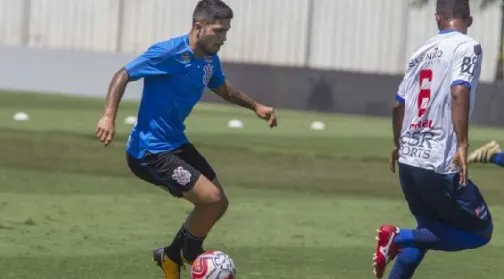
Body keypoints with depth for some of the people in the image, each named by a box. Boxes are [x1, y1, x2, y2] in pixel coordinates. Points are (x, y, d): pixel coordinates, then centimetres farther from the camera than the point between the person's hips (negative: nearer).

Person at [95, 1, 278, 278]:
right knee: (211, 198, -17)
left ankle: (172, 256, 30)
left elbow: (222, 88, 26)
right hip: (150, 151, -9)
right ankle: (190, 253, 10)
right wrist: (109, 116, -30)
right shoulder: (169, 53, -21)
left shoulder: (210, 59, 4)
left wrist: (255, 106, 14)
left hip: (176, 143, 9)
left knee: (219, 203, 14)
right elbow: (123, 75, -18)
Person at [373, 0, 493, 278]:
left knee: (428, 230, 24)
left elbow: (399, 105, 20)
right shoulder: (468, 47, -6)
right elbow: (459, 92, -23)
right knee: (480, 231, 4)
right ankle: (400, 237, -8)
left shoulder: (422, 52, 14)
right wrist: (462, 145, -25)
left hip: (408, 161, 8)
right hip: (439, 165, -8)